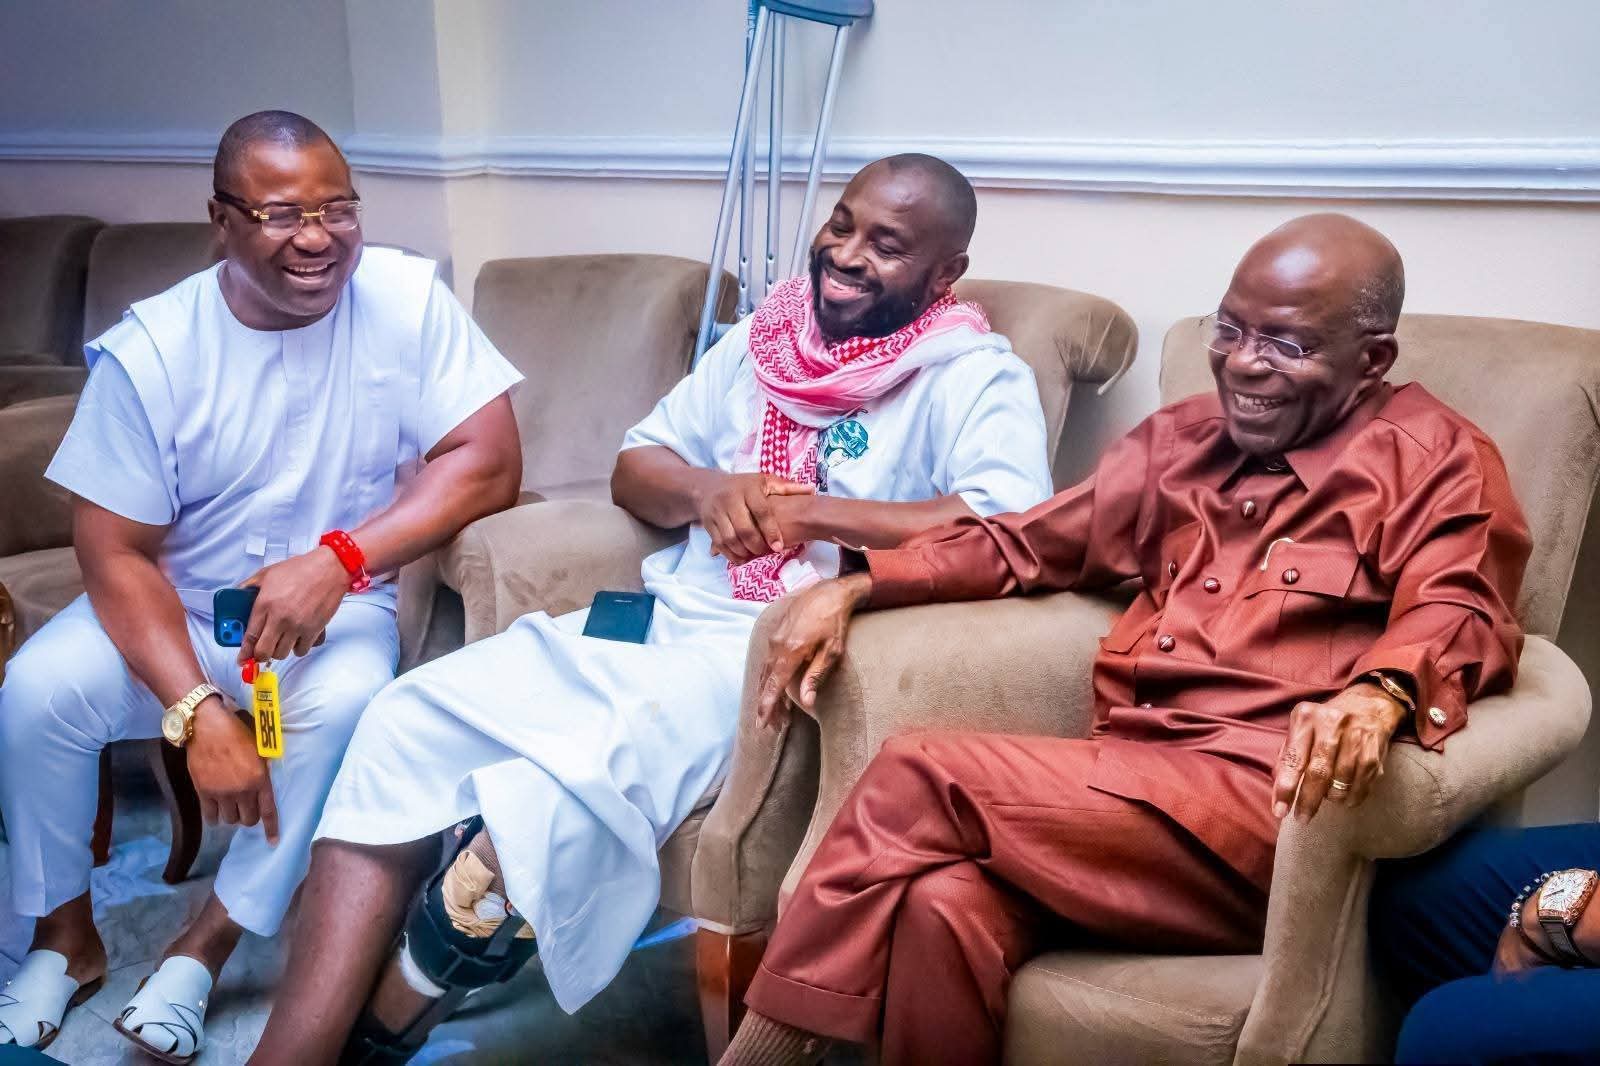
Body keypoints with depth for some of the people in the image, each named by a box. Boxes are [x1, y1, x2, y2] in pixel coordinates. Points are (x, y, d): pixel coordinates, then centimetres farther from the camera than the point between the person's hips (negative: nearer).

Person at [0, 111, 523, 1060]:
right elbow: (116, 551, -13)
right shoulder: (150, 350, -13)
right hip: (176, 608, 1)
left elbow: (490, 462, -18)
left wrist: (339, 559, -31)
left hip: (340, 608, -1)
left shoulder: (407, 299, -12)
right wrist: (199, 713, -25)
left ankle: (203, 950, -10)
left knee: (347, 699, -32)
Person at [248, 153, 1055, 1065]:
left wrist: (810, 514, -17)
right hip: (662, 619, 7)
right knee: (412, 719, -11)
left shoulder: (974, 376, -3)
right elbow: (635, 466, 18)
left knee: (560, 788, -32)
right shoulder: (761, 339, 17)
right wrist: (704, 491, -6)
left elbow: (1011, 526, -22)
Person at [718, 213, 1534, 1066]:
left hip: (1264, 806, -5)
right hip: (1123, 777, 5)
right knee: (938, 907, -29)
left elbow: (1460, 613, -12)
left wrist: (1379, 695, -36)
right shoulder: (1182, 439, 22)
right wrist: (855, 587, 11)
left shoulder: (1436, 462, 6)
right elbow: (1024, 544, 25)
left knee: (919, 779, -21)